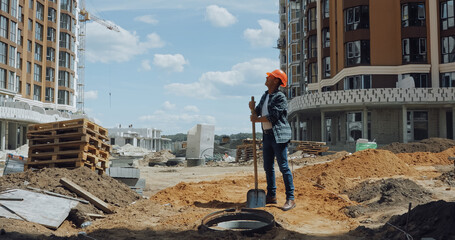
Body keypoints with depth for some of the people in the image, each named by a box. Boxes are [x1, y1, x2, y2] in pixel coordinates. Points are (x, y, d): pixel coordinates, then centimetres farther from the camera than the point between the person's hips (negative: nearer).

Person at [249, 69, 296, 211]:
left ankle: (290, 198, -3)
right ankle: (271, 196, 23)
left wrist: (257, 119, -7)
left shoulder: (280, 97, -9)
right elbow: (257, 113, 17)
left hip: (278, 135, -9)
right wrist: (253, 109, -4)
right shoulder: (265, 95, 17)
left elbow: (272, 116, -17)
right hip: (267, 135, 9)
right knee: (268, 167, 13)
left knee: (283, 167, -8)